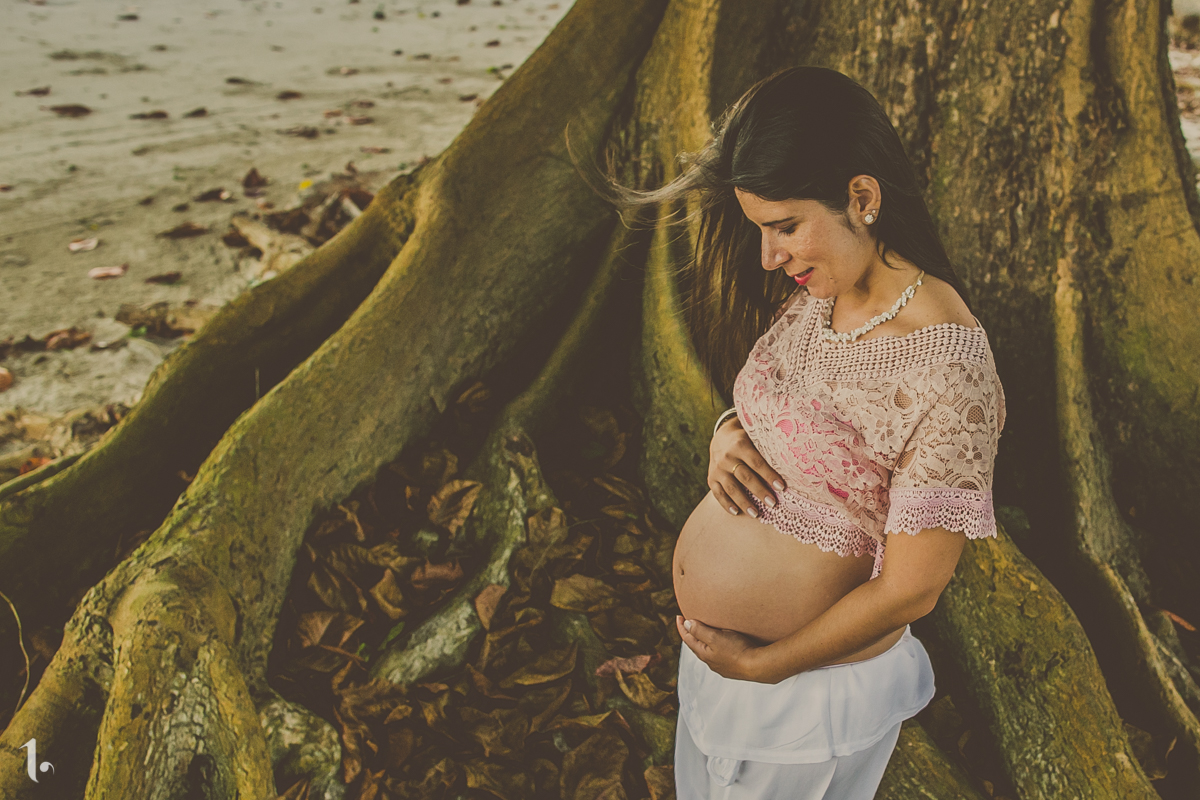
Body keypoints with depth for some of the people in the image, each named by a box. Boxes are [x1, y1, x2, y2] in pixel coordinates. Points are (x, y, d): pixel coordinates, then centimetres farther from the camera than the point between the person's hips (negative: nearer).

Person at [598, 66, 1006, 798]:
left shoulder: (947, 372, -27)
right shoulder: (815, 295, -5)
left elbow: (909, 591, -23)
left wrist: (759, 666, -14)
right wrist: (726, 434, -11)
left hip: (810, 688, -7)